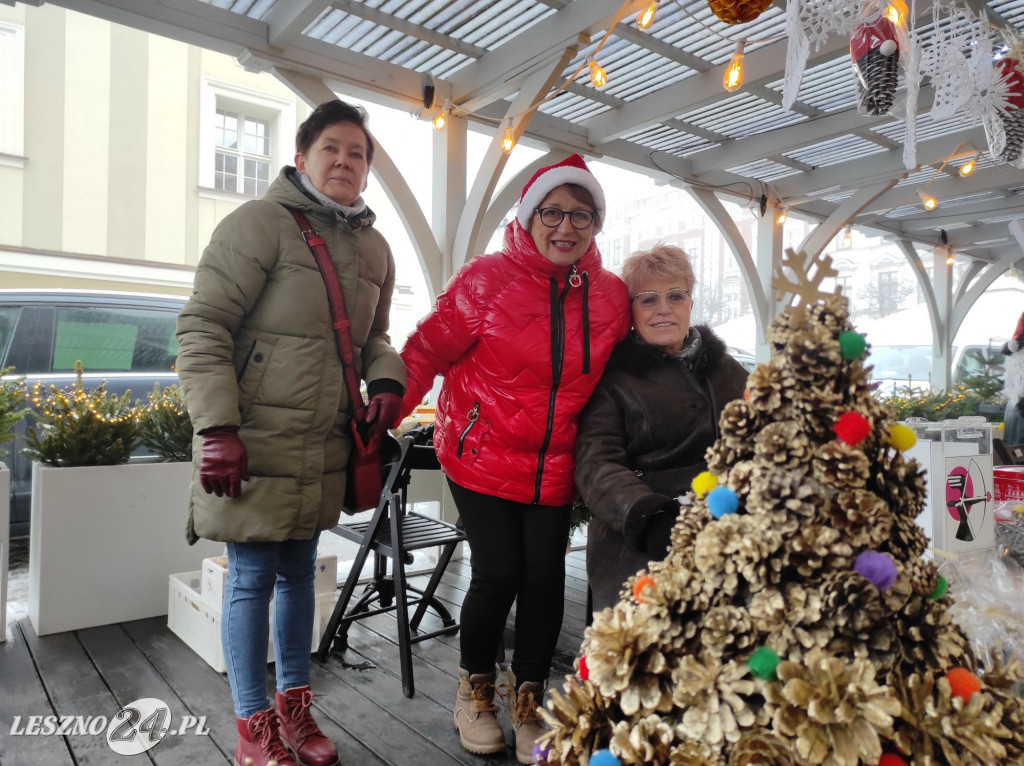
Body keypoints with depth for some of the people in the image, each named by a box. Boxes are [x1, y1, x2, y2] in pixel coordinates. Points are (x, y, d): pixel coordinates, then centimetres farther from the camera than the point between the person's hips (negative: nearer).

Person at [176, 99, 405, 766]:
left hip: (325, 447, 6)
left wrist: (386, 382, 0)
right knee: (253, 579, 4)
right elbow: (203, 326, -12)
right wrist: (217, 429, -19)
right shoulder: (260, 224, -9)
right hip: (254, 444, -6)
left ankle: (294, 705, 34)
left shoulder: (375, 249, 11)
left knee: (299, 572, 17)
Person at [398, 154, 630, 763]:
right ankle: (474, 689, 28)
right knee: (499, 573, -4)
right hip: (482, 457, -3)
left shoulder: (611, 295, 2)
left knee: (545, 577, 3)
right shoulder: (487, 279, -9)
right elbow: (427, 351, -6)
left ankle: (529, 702, 28)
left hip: (555, 468, 4)